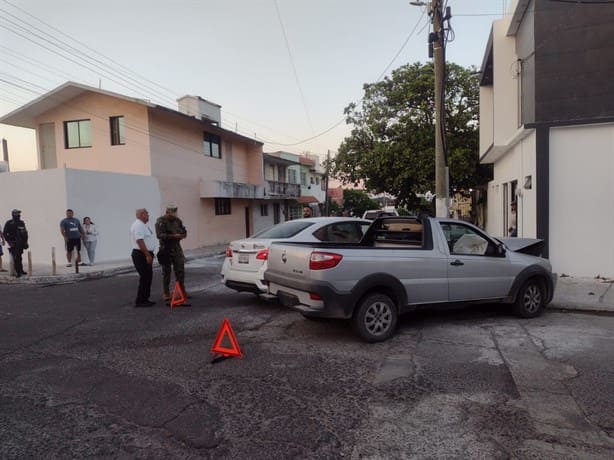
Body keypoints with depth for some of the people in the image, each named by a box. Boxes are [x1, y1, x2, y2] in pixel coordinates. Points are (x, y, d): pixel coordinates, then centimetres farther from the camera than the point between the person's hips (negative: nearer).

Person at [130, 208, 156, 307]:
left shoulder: (142, 225, 17)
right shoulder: (138, 225, -16)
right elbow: (139, 241, -25)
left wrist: (149, 254, 21)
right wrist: (148, 255, -26)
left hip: (145, 255, 11)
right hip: (141, 255, -11)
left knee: (147, 278, 14)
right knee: (145, 278, -8)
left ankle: (145, 299, 21)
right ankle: (140, 301, -2)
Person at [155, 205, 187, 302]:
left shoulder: (177, 220, 9)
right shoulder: (160, 221, -9)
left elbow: (184, 232, 15)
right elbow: (159, 235, -21)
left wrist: (182, 235, -9)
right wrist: (173, 236, -27)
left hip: (177, 249, 5)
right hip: (166, 250, -5)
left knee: (180, 270, 5)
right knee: (166, 272, 2)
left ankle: (182, 291, 16)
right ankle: (166, 293, 11)